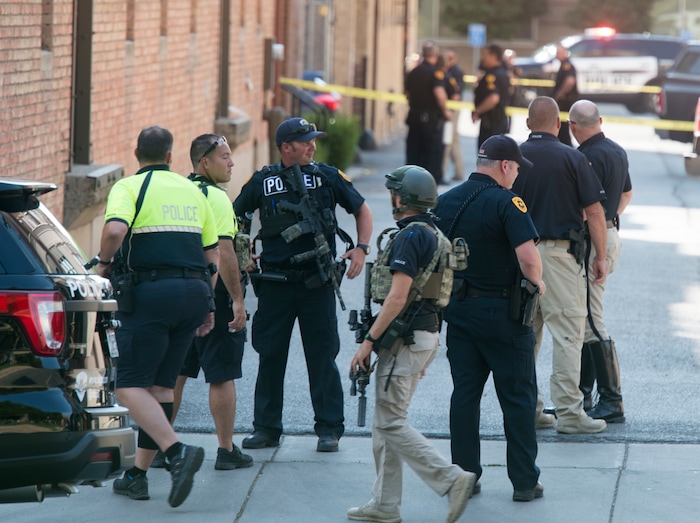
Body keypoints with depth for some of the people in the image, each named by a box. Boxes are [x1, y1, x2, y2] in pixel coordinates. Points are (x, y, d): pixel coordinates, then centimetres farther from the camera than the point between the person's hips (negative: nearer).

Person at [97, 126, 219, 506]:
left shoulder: (129, 187, -1)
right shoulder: (193, 191, 17)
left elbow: (115, 229, -21)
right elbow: (212, 254, 18)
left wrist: (104, 264, -3)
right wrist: (207, 305, 24)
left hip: (150, 292, -6)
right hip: (193, 291, 6)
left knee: (130, 386, -5)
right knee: (160, 385, 12)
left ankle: (178, 451, -26)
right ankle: (138, 475, 12)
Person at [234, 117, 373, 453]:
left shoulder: (328, 178, 1)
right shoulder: (262, 182, 2)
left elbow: (362, 210, 13)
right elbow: (233, 218, 14)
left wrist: (361, 248, -1)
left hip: (317, 283, -1)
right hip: (275, 283, 1)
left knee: (322, 356, 0)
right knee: (270, 357, 6)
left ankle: (329, 428, 8)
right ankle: (266, 428, 16)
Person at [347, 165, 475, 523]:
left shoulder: (409, 236, -16)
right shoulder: (433, 235, 16)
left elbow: (398, 296, -22)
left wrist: (369, 340, -18)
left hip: (405, 336, -10)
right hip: (425, 334, 10)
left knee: (391, 423, -8)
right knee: (385, 423, 13)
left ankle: (451, 479, -14)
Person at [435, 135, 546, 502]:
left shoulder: (445, 202, 5)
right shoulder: (506, 203, -15)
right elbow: (528, 258, -25)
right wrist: (537, 281, -6)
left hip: (458, 309, 6)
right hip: (502, 313, -5)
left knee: (464, 394, 11)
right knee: (518, 398, 4)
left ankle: (464, 475, 11)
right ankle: (524, 482, 7)